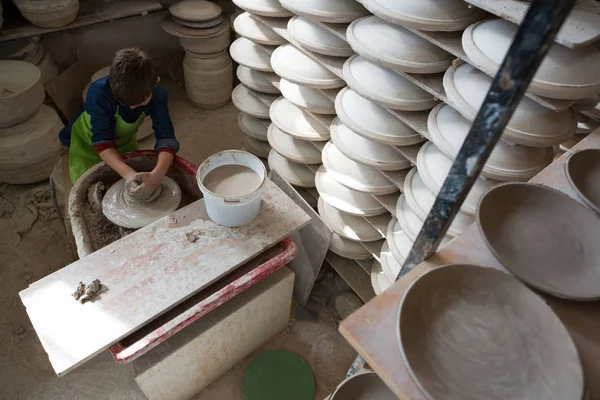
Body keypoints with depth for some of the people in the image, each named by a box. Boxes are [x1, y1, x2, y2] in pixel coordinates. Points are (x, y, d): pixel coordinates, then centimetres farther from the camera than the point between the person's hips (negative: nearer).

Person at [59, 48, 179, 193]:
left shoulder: (156, 95, -30)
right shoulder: (99, 93, -38)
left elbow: (166, 137, -37)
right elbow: (102, 143, -37)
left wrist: (158, 174, -56)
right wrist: (128, 174, -54)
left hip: (123, 142, 3)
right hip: (88, 143, -3)